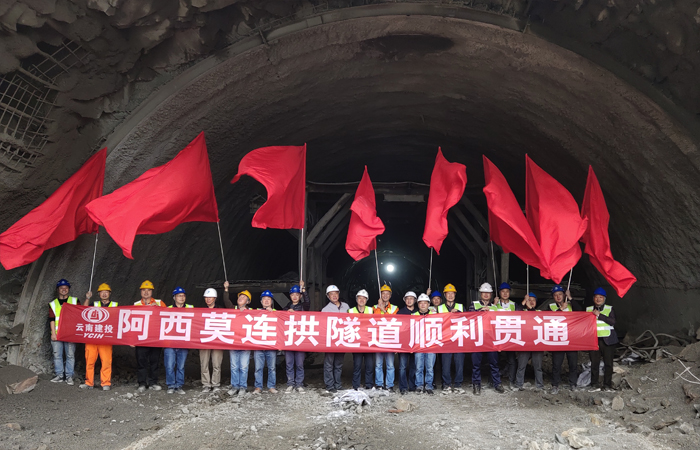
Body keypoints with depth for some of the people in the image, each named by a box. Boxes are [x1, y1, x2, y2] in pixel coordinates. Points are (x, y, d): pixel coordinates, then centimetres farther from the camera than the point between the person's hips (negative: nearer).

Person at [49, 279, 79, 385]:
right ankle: (59, 375, 14)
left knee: (70, 355, -1)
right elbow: (51, 319, 6)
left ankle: (69, 376, 5)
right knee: (57, 355, 4)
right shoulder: (53, 303, 12)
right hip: (57, 334, 1)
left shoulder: (74, 301, 10)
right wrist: (53, 333, -3)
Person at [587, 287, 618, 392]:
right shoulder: (588, 309, 12)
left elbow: (612, 321, -9)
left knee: (608, 363, 2)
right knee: (594, 363, 0)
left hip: (607, 340, -1)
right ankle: (594, 385, 7)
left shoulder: (609, 309, 6)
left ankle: (608, 385, 12)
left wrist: (599, 315, -14)